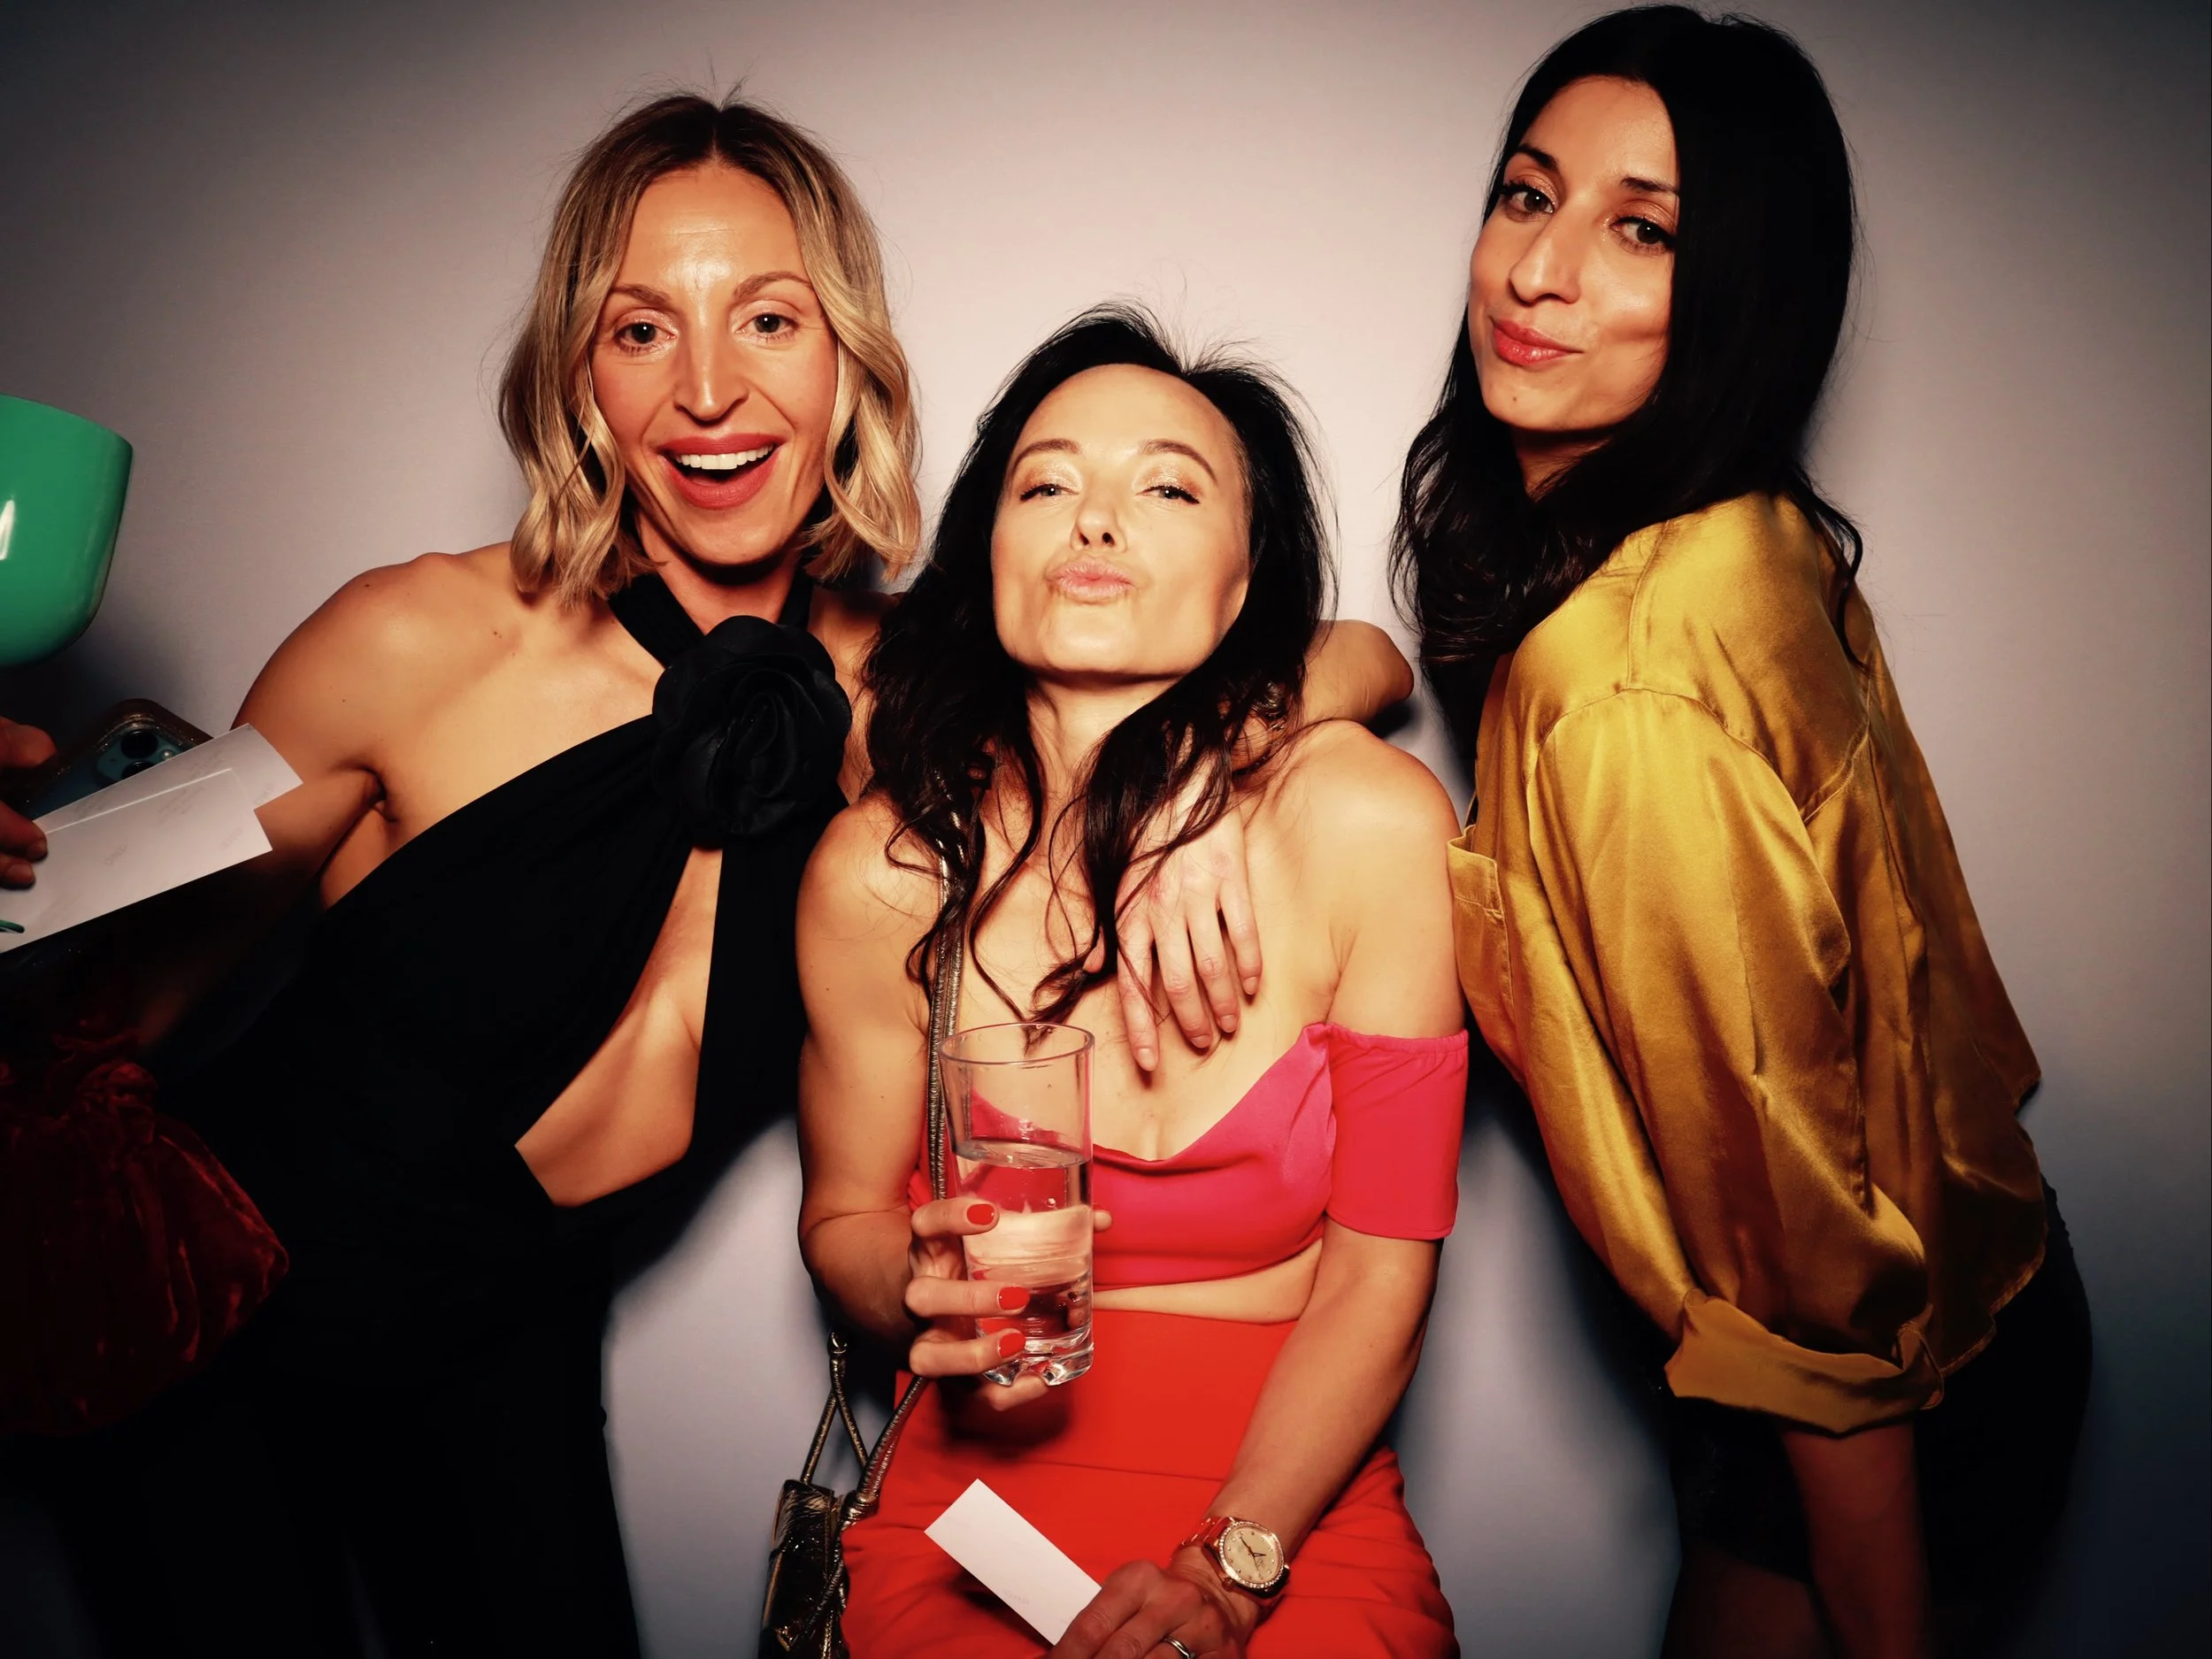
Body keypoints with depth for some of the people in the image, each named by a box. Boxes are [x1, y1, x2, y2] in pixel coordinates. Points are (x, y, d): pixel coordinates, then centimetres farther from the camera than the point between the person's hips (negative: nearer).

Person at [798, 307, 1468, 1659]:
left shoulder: (1374, 824, -10)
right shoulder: (883, 873, -7)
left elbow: (1382, 1265, -6)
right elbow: (843, 1214, 8)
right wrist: (924, 1292, -13)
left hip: (1295, 1496, -1)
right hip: (985, 1486, 2)